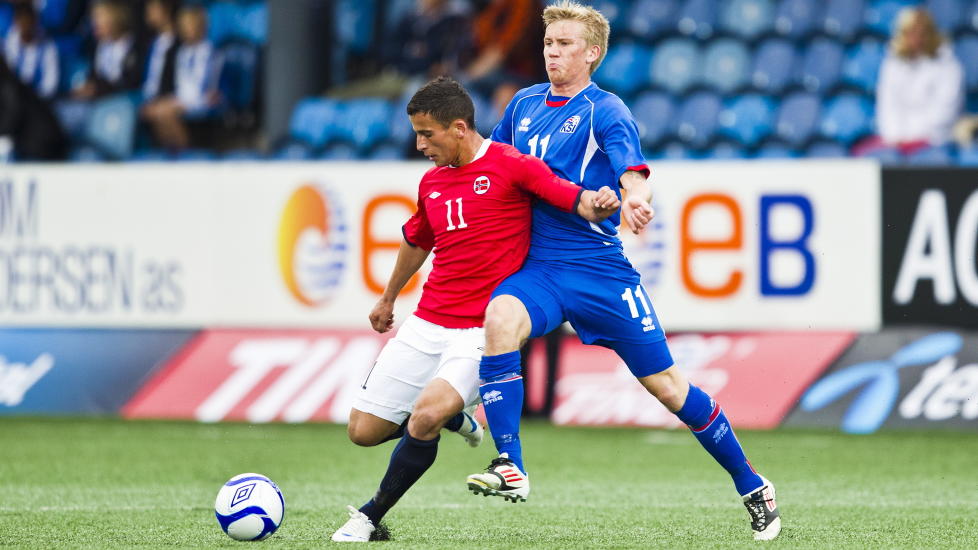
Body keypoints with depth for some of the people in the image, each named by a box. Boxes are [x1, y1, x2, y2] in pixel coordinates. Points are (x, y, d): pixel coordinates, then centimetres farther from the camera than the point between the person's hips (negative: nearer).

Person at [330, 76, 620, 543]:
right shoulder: (432, 181, 13)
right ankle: (452, 416, 32)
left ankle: (371, 517, -9)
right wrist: (388, 298, 45)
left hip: (482, 332, -7)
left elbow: (577, 202, -13)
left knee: (425, 417, -29)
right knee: (363, 431, 4)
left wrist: (596, 204, -37)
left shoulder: (510, 166, -7)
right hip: (426, 325, 7)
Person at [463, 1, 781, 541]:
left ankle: (752, 487, 21)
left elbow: (632, 172, -25)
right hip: (538, 268, 4)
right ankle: (510, 470, -32)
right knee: (499, 319, -31)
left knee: (666, 386, 2)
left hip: (600, 269, -4)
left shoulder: (604, 111, -7)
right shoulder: (524, 104, 10)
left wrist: (636, 198, -46)